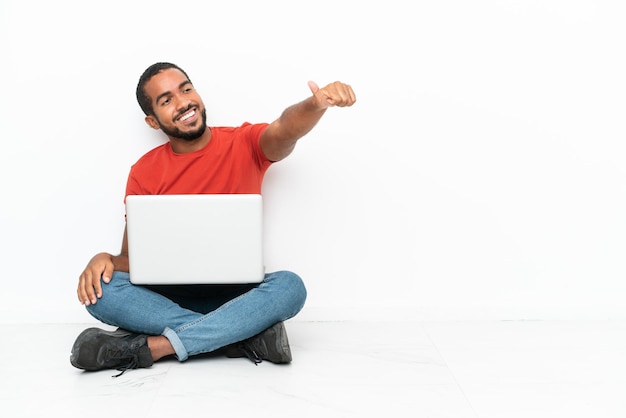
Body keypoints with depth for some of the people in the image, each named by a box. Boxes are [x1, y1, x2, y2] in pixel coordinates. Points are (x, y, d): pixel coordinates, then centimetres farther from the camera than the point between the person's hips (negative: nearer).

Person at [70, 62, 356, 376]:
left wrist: (318, 103, -47)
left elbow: (285, 131, -24)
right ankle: (247, 334, -28)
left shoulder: (245, 144, -1)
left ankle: (150, 347, -31)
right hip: (168, 297, 2)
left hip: (235, 295, -1)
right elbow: (132, 260, 3)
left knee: (289, 286, -31)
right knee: (100, 290, -25)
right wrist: (105, 259, -21)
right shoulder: (144, 173, 3)